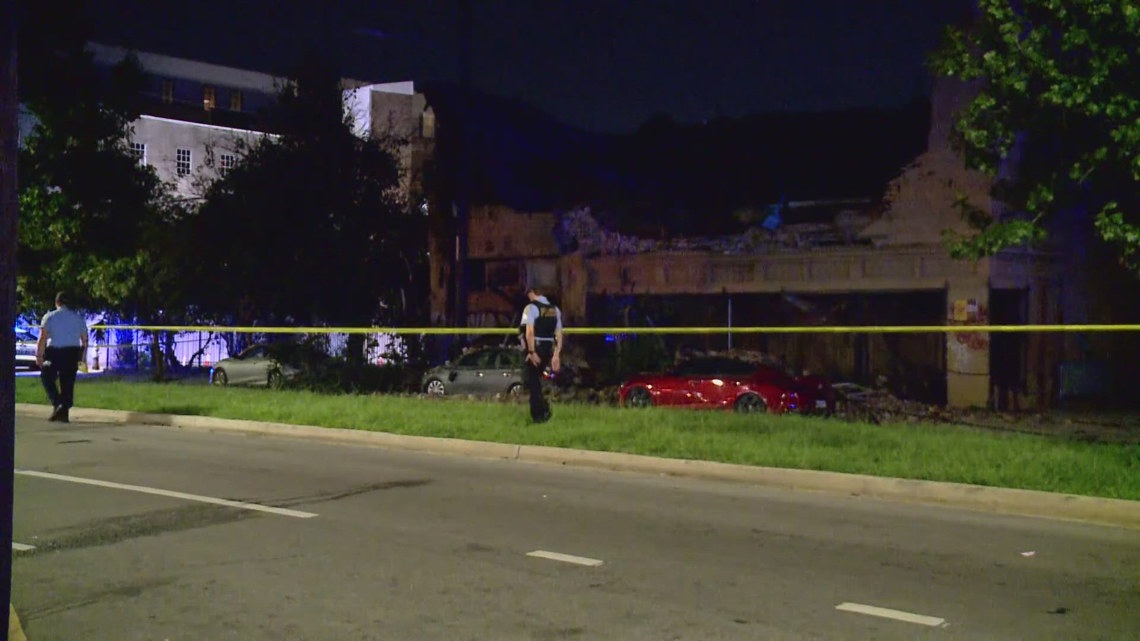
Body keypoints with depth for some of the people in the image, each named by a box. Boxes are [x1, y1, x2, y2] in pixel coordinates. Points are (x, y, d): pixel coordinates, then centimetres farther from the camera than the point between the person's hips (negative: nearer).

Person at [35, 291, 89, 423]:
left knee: (47, 378, 13)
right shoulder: (78, 317, 9)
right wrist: (83, 357, 15)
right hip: (73, 353, 3)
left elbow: (42, 338, -9)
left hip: (54, 352, -3)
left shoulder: (49, 317, -1)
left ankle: (57, 404, -5)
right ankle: (64, 412, 7)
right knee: (68, 383, 8)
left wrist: (38, 355, -7)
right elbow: (85, 339, 8)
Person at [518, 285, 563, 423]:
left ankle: (541, 412, -4)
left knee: (530, 379, 2)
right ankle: (539, 412, 18)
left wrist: (531, 352, -18)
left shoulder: (531, 307, -9)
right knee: (536, 379, 20)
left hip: (535, 349, -7)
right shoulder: (555, 309, 12)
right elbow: (559, 334, 8)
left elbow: (530, 331, -19)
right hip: (548, 349, 7)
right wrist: (556, 355, 8)